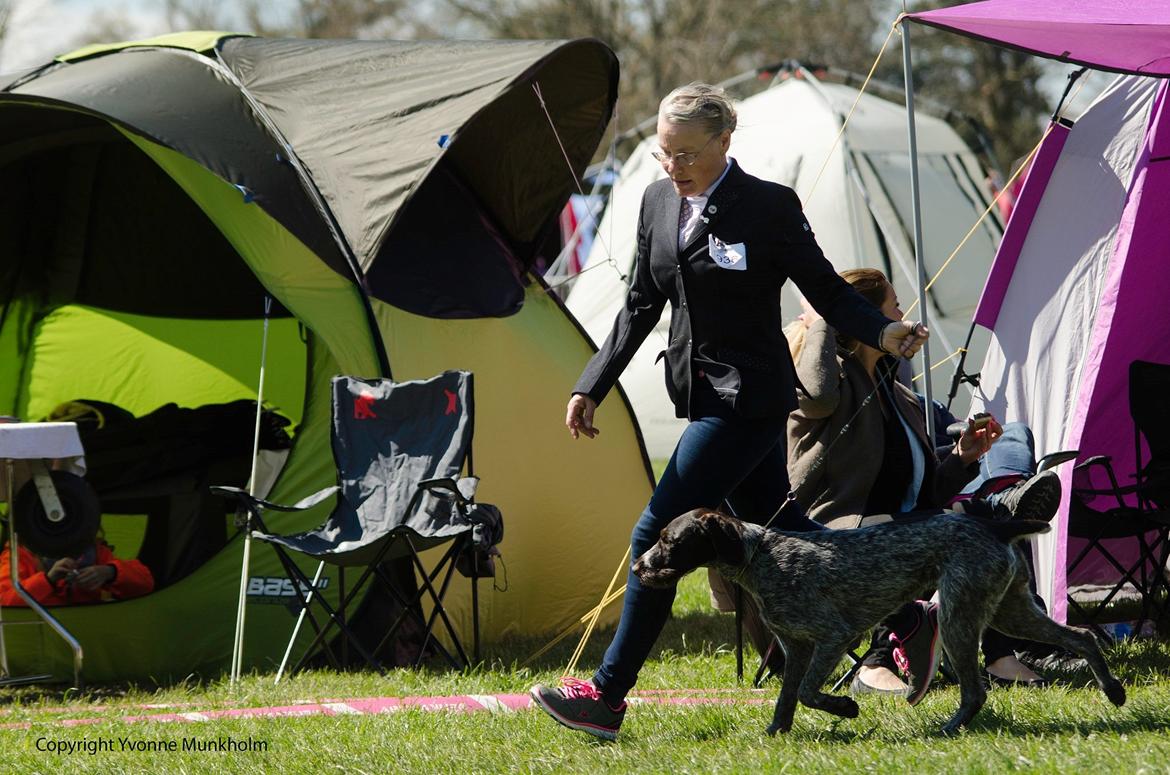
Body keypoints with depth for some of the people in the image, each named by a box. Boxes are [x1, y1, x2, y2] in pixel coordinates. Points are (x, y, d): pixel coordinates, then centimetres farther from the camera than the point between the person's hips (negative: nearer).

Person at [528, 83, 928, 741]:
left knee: (657, 536, -10)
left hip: (749, 398, -8)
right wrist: (592, 387, 11)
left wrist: (883, 332, -23)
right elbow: (641, 308, 16)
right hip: (704, 393, 8)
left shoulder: (769, 207, -11)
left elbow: (827, 290, -6)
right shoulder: (659, 203, 9)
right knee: (778, 534, 12)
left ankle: (607, 697, -8)